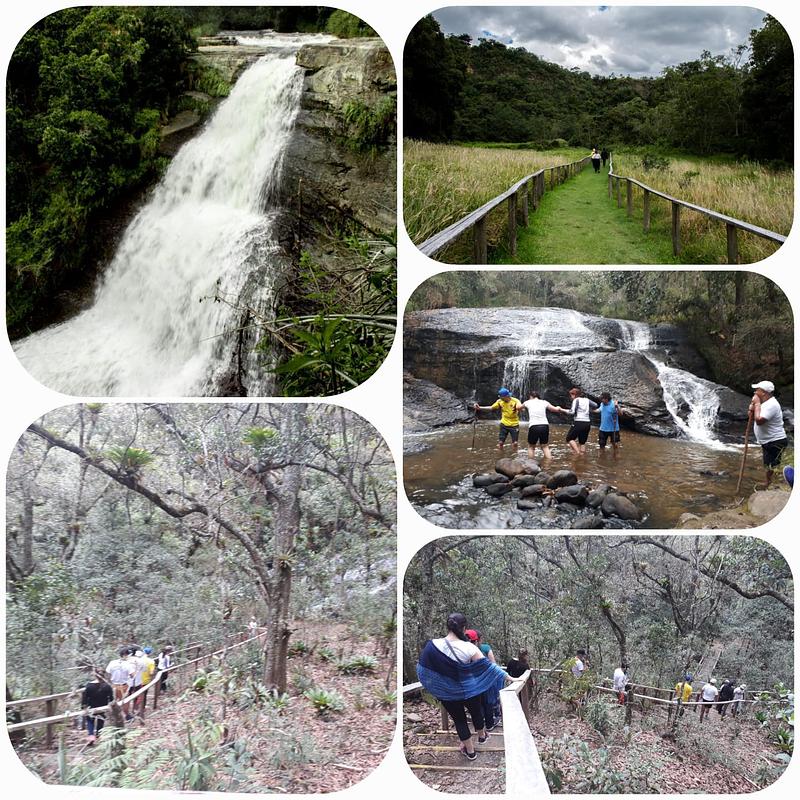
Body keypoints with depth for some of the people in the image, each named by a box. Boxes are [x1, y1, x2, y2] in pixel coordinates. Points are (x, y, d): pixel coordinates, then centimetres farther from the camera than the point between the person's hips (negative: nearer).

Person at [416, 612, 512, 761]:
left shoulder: (433, 646, -21)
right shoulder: (469, 648, -25)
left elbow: (423, 671, -9)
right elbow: (487, 666, -19)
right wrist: (507, 676, -8)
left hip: (447, 693, 0)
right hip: (469, 690, 0)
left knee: (458, 718, 21)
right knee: (476, 711, 28)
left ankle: (469, 750, 33)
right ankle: (481, 735, 53)